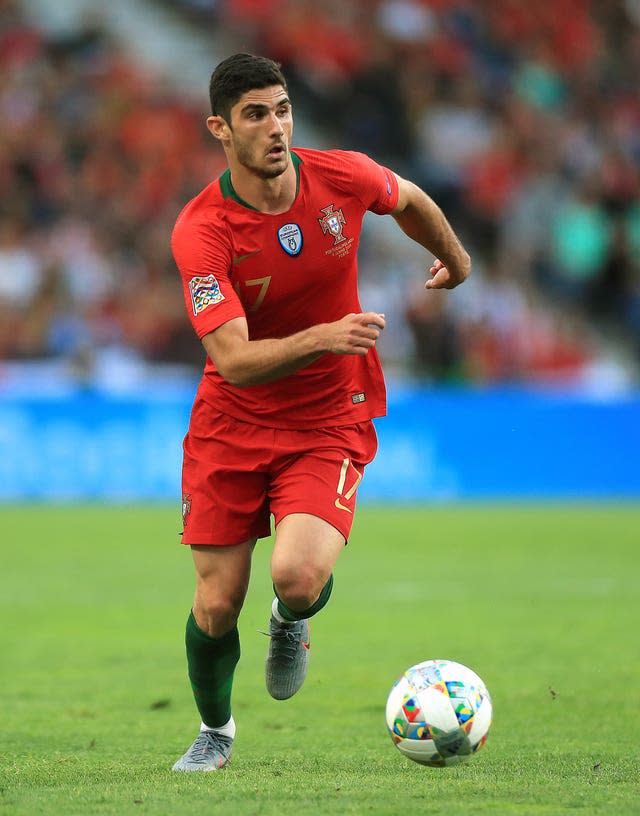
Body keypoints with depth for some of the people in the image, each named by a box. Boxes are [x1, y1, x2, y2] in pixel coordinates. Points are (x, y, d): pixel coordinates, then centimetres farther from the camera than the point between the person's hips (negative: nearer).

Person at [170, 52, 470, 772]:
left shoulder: (342, 178, -12)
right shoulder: (200, 232, -20)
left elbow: (409, 199, 14)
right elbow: (234, 361, -28)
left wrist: (455, 260, 32)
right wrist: (319, 339, -45)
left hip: (329, 422, 0)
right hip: (230, 425, 0)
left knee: (297, 577, -24)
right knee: (217, 604, 0)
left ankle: (292, 622, 15)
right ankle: (214, 730, 32)